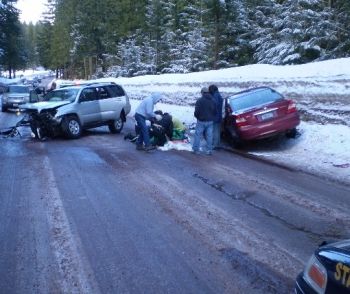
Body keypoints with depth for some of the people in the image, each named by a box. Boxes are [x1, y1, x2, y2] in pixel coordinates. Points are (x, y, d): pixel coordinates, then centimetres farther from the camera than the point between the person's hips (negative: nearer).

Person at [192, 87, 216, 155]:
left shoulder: (199, 100, -12)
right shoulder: (212, 101, 6)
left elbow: (196, 111, -13)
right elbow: (215, 112, 10)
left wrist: (197, 116, 6)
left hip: (201, 121, -4)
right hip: (210, 121, 5)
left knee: (198, 135, 4)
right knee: (209, 136, 7)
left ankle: (195, 149, 6)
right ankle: (209, 150, 10)